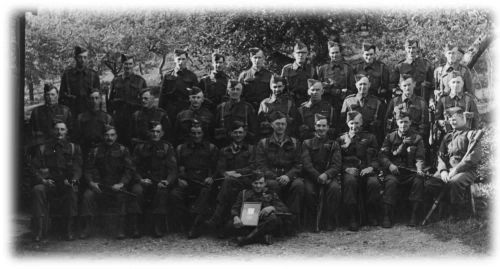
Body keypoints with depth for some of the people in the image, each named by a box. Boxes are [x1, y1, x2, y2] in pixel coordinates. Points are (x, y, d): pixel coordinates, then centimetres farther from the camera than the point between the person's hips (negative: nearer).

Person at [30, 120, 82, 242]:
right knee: (38, 190, -32)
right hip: (48, 183, 1)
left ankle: (69, 230, -25)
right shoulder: (43, 148, 13)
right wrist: (42, 179, -14)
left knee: (72, 190, -34)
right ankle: (39, 231, -28)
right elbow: (34, 167, 5)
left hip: (66, 184, -1)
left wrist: (73, 180, -17)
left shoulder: (73, 148, 14)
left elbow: (77, 167, 4)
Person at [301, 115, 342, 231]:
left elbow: (337, 165, 0)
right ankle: (312, 221, -12)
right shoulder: (307, 143, 12)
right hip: (312, 176, 0)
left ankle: (330, 221, -17)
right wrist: (318, 176, -18)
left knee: (335, 188, -32)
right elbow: (306, 164, -1)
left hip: (329, 175, 0)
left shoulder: (333, 144, 13)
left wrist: (326, 175, -21)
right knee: (309, 190, -32)